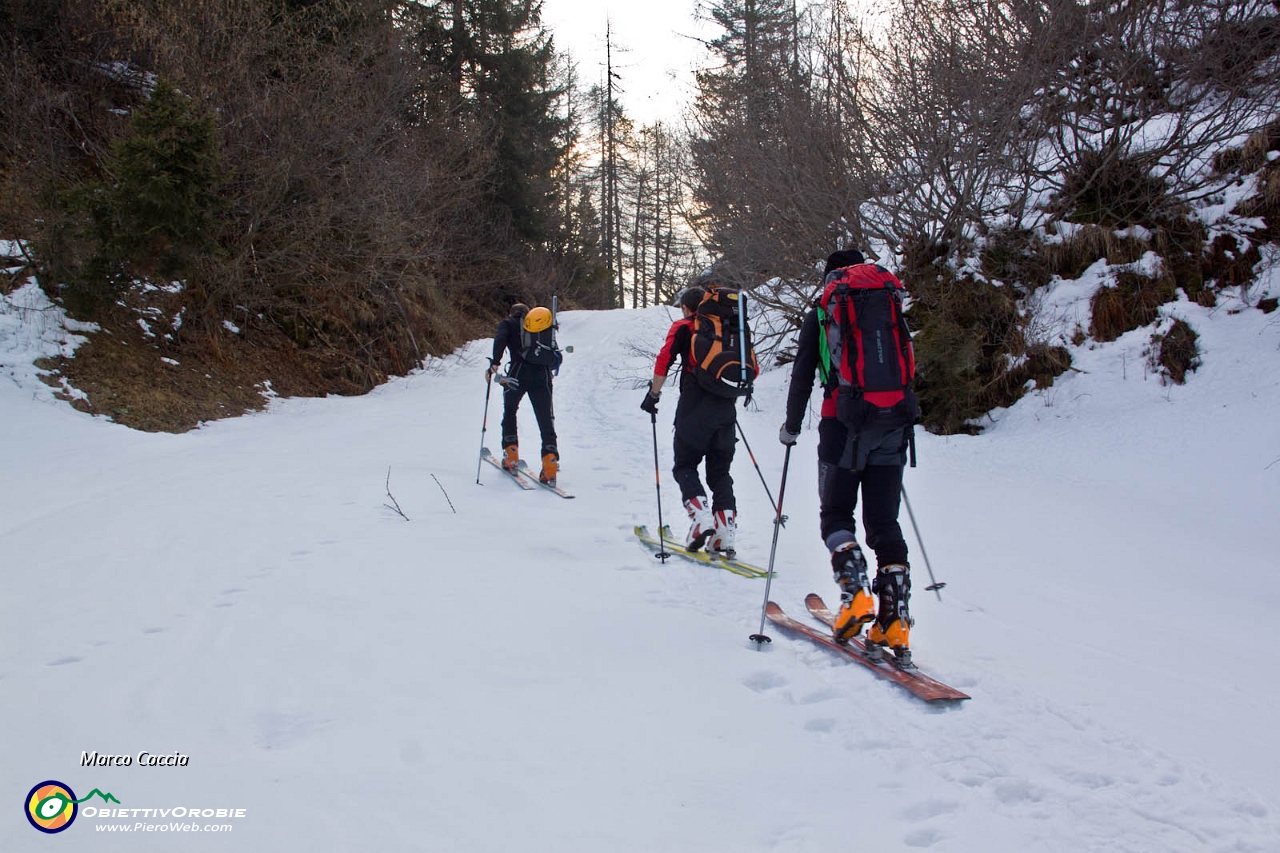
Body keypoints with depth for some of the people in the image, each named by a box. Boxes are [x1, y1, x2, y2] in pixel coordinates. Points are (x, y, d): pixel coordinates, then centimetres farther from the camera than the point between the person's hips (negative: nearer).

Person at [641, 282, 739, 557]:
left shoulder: (683, 327, 5)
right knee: (720, 472, 10)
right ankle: (726, 535, 2)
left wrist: (653, 394, 3)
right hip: (726, 409, 4)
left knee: (685, 466, 7)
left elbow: (664, 361, -6)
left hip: (695, 408, -4)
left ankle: (701, 518, -14)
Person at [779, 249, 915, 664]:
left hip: (844, 425, -3)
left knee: (835, 514, 10)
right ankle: (895, 623, 0)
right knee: (884, 523, 6)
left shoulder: (820, 316, 8)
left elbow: (803, 375, 4)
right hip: (892, 427, 3)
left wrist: (791, 426, 14)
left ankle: (855, 592, -13)